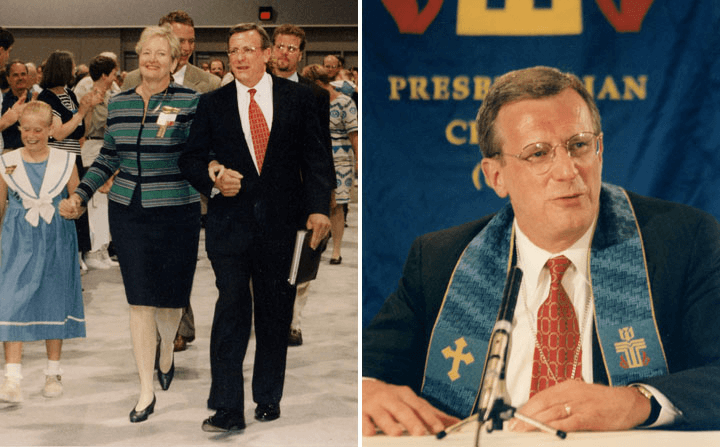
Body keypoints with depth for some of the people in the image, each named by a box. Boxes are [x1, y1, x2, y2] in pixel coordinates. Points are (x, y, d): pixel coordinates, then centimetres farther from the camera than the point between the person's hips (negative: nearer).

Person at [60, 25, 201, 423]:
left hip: (176, 213, -3)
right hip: (127, 212, 3)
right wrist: (80, 195, 9)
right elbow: (108, 157, 16)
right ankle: (146, 392, 7)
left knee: (169, 296, 9)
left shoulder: (190, 102, -5)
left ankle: (167, 352, 43)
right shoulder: (118, 103, 8)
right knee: (139, 300, 0)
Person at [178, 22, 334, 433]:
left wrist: (318, 207, -8)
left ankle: (269, 400, 21)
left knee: (276, 313, 7)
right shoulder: (212, 104, 8)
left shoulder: (297, 97, 6)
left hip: (281, 222, 1)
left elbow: (315, 154, 3)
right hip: (230, 222, 0)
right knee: (231, 311, -6)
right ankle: (228, 409, -3)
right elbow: (191, 157, 10)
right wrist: (213, 175, -13)